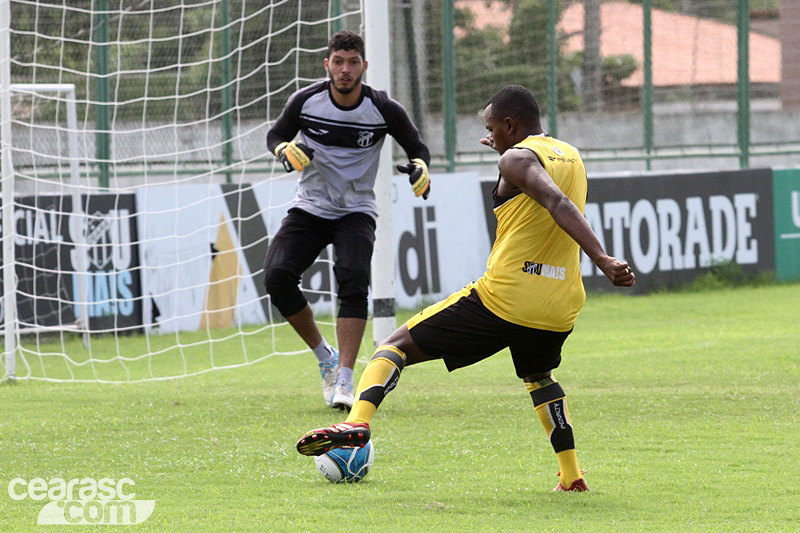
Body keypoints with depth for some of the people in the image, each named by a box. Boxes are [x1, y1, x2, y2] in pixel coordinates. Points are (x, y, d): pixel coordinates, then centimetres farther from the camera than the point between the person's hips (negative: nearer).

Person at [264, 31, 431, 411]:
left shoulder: (384, 110, -10)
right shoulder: (306, 101, -7)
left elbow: (417, 147, 6)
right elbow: (275, 136, 10)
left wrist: (420, 169, -18)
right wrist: (286, 150, -14)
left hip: (356, 212, -2)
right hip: (309, 208, 2)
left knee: (353, 280, -28)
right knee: (277, 277, -19)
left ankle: (343, 380, -28)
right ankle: (325, 357, 3)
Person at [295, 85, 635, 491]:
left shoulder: (518, 159, -5)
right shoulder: (571, 158, 18)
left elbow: (559, 205, -23)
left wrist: (602, 259, -35)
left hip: (503, 298, -7)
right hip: (561, 305, 7)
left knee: (396, 346, 1)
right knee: (538, 375, 36)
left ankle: (359, 420, -23)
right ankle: (571, 475, 26)